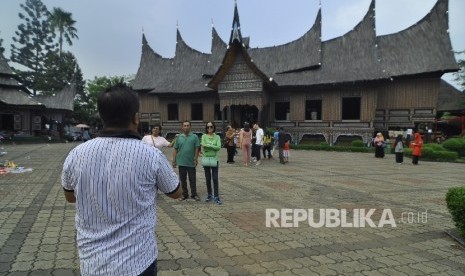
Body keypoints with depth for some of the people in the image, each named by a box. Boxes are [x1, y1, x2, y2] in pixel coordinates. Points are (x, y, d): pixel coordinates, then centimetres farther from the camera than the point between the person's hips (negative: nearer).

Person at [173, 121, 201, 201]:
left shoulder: (194, 137, 0)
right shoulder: (179, 137, 6)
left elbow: (197, 149, -2)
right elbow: (175, 150, 7)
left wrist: (196, 159, -7)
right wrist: (174, 160, 4)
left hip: (191, 162, -2)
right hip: (181, 162, 2)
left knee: (192, 179, 5)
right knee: (183, 179, 9)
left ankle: (194, 194, 18)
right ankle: (185, 194, 21)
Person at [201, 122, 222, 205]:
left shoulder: (217, 137, 2)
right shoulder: (204, 136, 1)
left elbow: (219, 147, -13)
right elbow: (203, 146, -13)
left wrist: (208, 145, -18)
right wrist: (213, 147, -20)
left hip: (214, 159, -1)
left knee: (215, 178, -3)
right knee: (208, 178, 10)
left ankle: (216, 196, 3)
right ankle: (209, 195, 23)